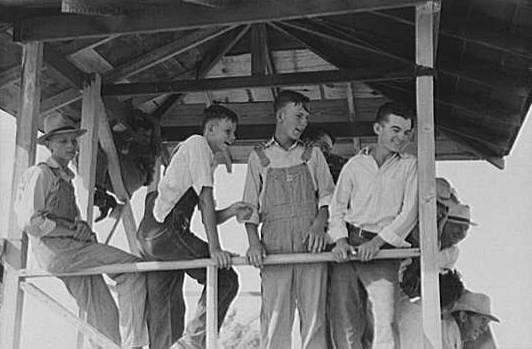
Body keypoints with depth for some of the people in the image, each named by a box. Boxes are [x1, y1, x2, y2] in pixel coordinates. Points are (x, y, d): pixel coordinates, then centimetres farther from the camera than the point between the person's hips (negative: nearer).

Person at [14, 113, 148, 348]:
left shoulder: (66, 177, 22)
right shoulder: (40, 174, -6)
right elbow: (30, 222, -14)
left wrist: (81, 227, 1)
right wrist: (73, 229, -14)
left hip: (72, 251, 9)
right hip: (55, 250, -9)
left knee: (105, 315, 3)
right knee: (132, 268, -18)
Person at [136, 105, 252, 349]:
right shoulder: (198, 144, -2)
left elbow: (208, 215, 20)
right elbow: (205, 198, -12)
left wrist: (230, 212, 0)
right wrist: (214, 248, -17)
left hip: (149, 237, 10)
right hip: (165, 230, -10)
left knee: (164, 314, 9)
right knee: (225, 279, -8)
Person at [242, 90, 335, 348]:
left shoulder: (312, 155, 17)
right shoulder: (259, 157, 14)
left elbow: (327, 194, 13)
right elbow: (250, 205, 10)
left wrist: (319, 223, -7)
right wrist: (253, 242, -5)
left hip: (310, 241, 1)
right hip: (274, 245, -1)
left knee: (313, 312, -4)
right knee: (274, 314, -7)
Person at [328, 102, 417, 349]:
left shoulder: (409, 165, 10)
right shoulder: (354, 164, 13)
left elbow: (409, 211, 1)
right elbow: (338, 206, 12)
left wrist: (378, 241, -10)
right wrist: (340, 240, -7)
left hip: (381, 249, -2)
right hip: (347, 247, 2)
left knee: (385, 319, -16)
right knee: (343, 320, -2)